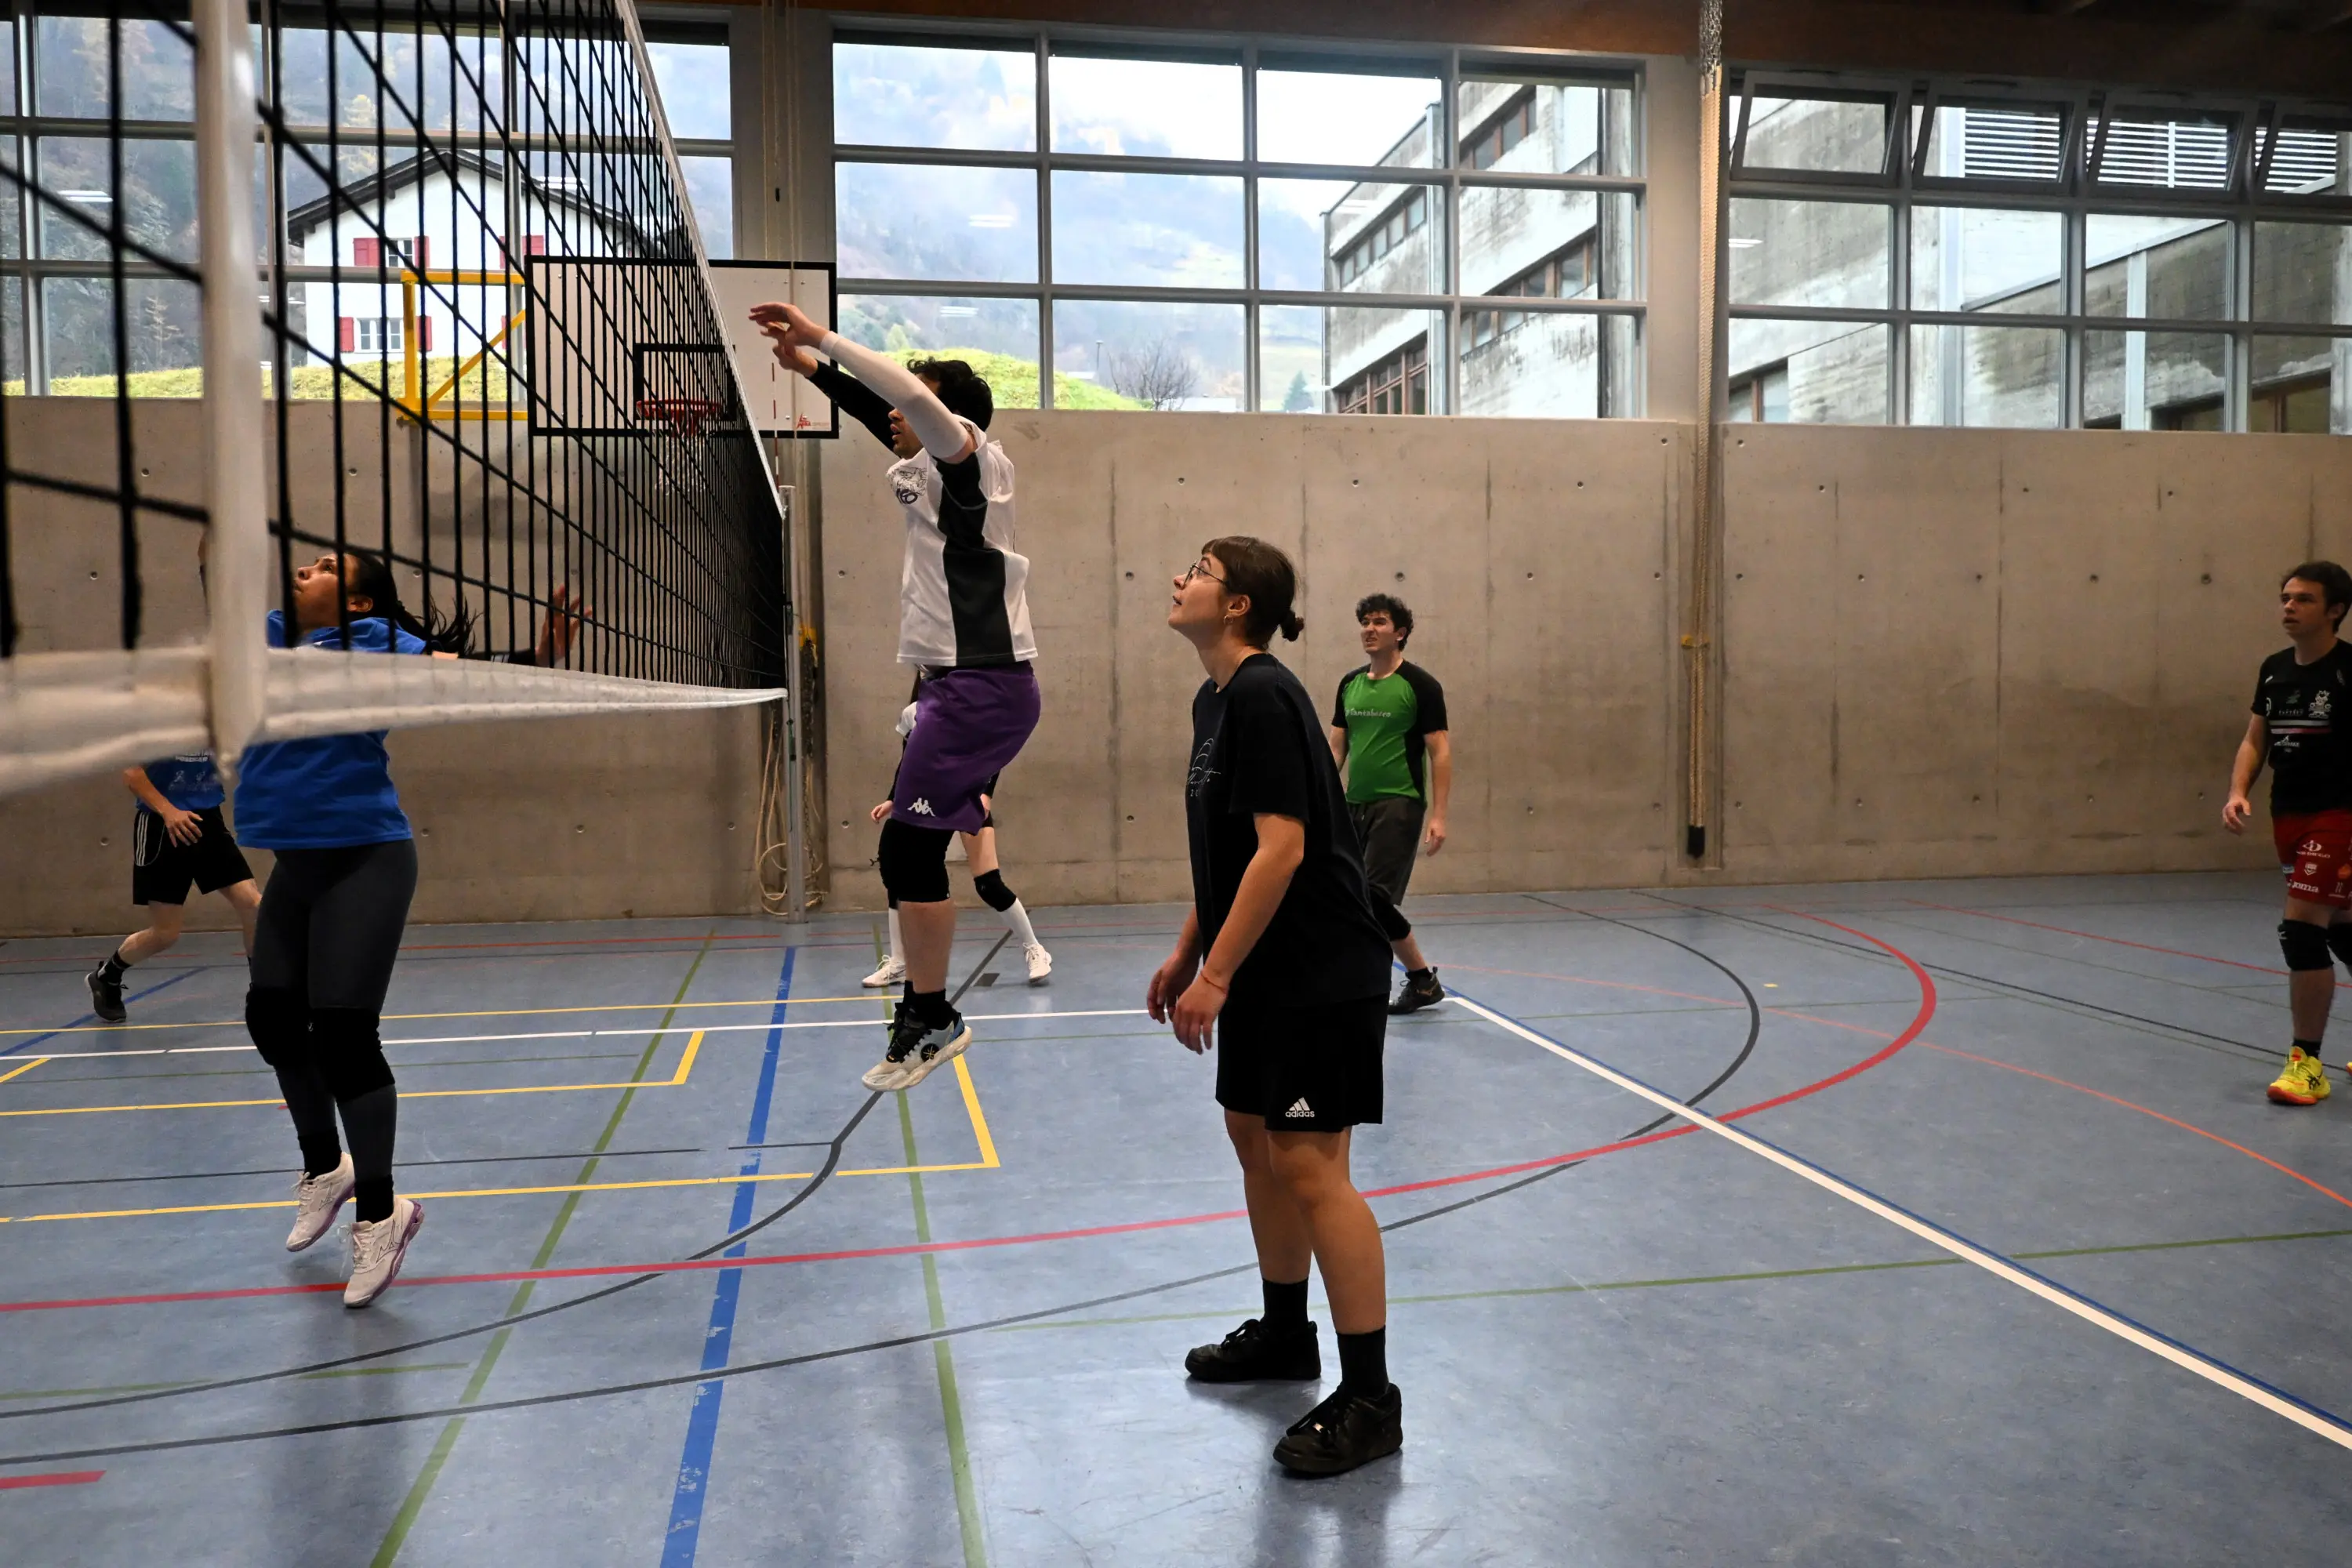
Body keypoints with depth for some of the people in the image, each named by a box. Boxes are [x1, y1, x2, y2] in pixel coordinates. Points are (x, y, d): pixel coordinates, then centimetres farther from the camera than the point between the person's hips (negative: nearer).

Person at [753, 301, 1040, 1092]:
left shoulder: (974, 461, -8)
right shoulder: (928, 473, 16)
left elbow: (918, 399, -25)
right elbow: (885, 413, 33)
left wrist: (821, 337, -19)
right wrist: (812, 368, 32)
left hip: (982, 686, -10)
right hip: (960, 680, 10)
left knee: (908, 848, -9)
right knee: (913, 848, 10)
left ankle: (931, 1019, 0)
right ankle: (923, 1009, 19)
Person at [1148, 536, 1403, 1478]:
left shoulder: (1263, 697, -18)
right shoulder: (1215, 698, 11)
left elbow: (1281, 848, -24)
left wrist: (1214, 978, -22)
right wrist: (1187, 954, 17)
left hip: (1321, 976, -10)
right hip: (1264, 973, 10)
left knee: (1307, 1164, -8)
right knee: (1254, 1138, 18)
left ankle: (1369, 1399, 2)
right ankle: (1284, 1333, 35)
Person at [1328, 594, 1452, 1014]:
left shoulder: (1420, 685, -6)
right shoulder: (1350, 684, 11)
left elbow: (1441, 752, -8)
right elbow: (1336, 747, 14)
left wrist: (1438, 815, -14)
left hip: (1399, 806, -6)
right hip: (1354, 806, 7)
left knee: (1375, 900, -14)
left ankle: (1422, 977, 5)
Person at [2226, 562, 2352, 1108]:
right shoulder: (2274, 669, 8)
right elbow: (2255, 741, 14)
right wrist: (2238, 792, -2)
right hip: (2287, 816, 7)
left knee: (2301, 927, -13)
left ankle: (2307, 1064, -3)